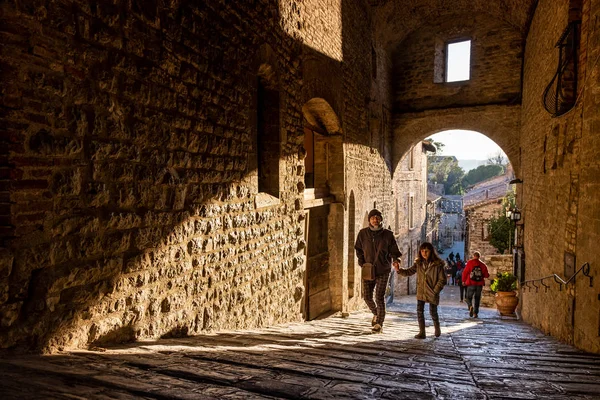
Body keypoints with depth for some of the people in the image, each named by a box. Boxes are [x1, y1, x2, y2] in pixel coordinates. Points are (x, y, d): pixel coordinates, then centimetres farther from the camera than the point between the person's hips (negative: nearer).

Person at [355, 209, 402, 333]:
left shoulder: (388, 234, -5)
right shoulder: (363, 233, 0)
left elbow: (394, 251, 1)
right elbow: (358, 249, 13)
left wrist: (396, 260, -20)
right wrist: (362, 263, 1)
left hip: (383, 271, -2)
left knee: (379, 297, -5)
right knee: (367, 296, 4)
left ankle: (379, 324, 8)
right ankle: (376, 313, 35)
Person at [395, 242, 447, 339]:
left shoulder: (437, 264, -10)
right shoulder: (418, 263, 3)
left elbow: (442, 280, -8)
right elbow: (409, 271, 6)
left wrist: (435, 290, -12)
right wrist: (399, 270, -11)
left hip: (432, 293, -3)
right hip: (421, 292, 3)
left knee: (433, 312, 6)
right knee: (420, 311, -3)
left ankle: (437, 328, 35)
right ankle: (422, 332, 7)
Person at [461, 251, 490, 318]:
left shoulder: (470, 263, -4)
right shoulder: (483, 264, 4)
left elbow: (465, 272, -6)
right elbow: (487, 275, 6)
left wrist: (463, 280, 5)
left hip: (471, 283, -2)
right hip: (479, 284, 2)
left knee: (469, 297, 8)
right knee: (477, 299, 12)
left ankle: (470, 306, -21)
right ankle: (475, 313, 10)